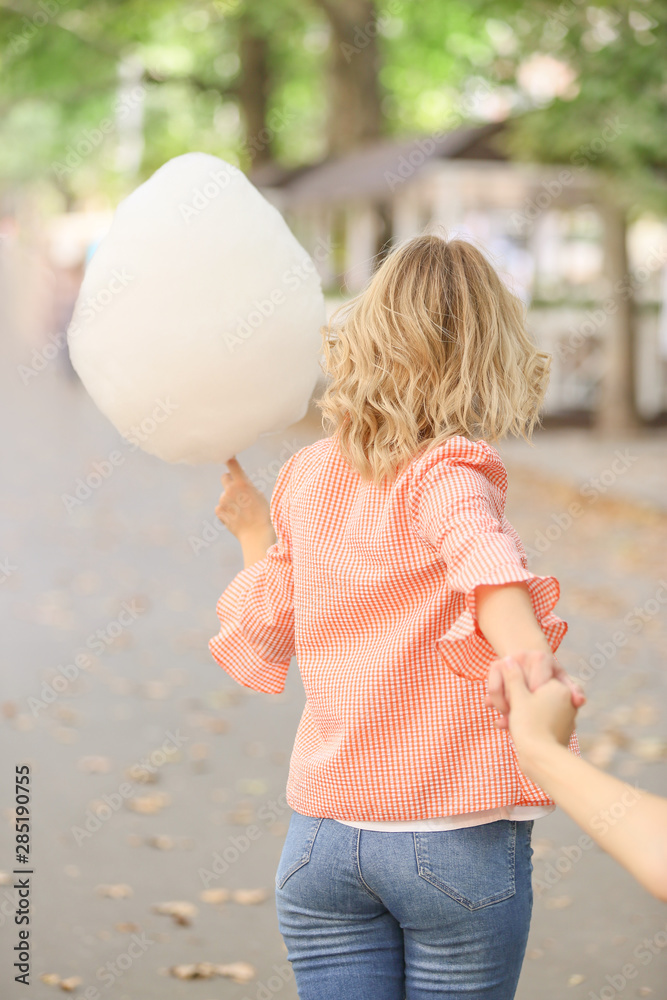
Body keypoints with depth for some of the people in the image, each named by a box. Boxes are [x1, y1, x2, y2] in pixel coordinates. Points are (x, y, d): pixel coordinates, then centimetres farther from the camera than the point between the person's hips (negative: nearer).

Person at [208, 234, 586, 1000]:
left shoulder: (306, 476, 5)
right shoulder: (449, 470, -11)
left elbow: (258, 645, 13)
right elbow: (485, 562, -34)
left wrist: (250, 530, 26)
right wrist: (532, 659, -49)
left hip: (322, 838, 4)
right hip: (458, 840, -4)